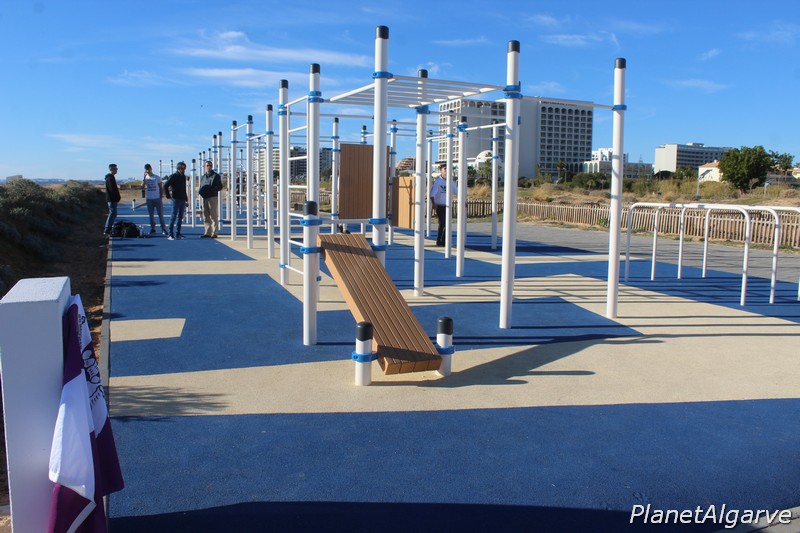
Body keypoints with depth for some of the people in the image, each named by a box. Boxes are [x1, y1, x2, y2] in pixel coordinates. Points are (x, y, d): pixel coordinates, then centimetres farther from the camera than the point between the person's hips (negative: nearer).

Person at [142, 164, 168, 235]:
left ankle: (163, 229, -2)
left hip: (157, 198, -2)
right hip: (149, 199, 2)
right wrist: (144, 177, -13)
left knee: (160, 214, -3)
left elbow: (161, 188, 5)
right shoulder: (145, 178, 6)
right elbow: (142, 187, -8)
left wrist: (161, 196, -2)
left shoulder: (157, 177, 1)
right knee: (151, 214, 6)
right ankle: (152, 228, 13)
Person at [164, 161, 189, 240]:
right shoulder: (173, 177, -7)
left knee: (180, 217, 9)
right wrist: (169, 196, -13)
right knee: (173, 216, -6)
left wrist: (186, 197, 13)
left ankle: (178, 234, 16)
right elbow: (165, 186, -10)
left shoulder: (184, 177, 14)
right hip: (176, 199, -7)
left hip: (183, 200, 7)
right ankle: (170, 234, -4)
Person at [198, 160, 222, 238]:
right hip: (205, 198, 7)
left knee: (214, 216, -7)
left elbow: (220, 187, -5)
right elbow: (201, 187, 25)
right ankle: (208, 232, 13)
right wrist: (201, 191, 2)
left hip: (213, 197, -6)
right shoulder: (202, 177, 20)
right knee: (206, 216, 7)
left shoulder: (216, 176, 1)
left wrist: (211, 190, -18)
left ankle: (214, 233, -6)